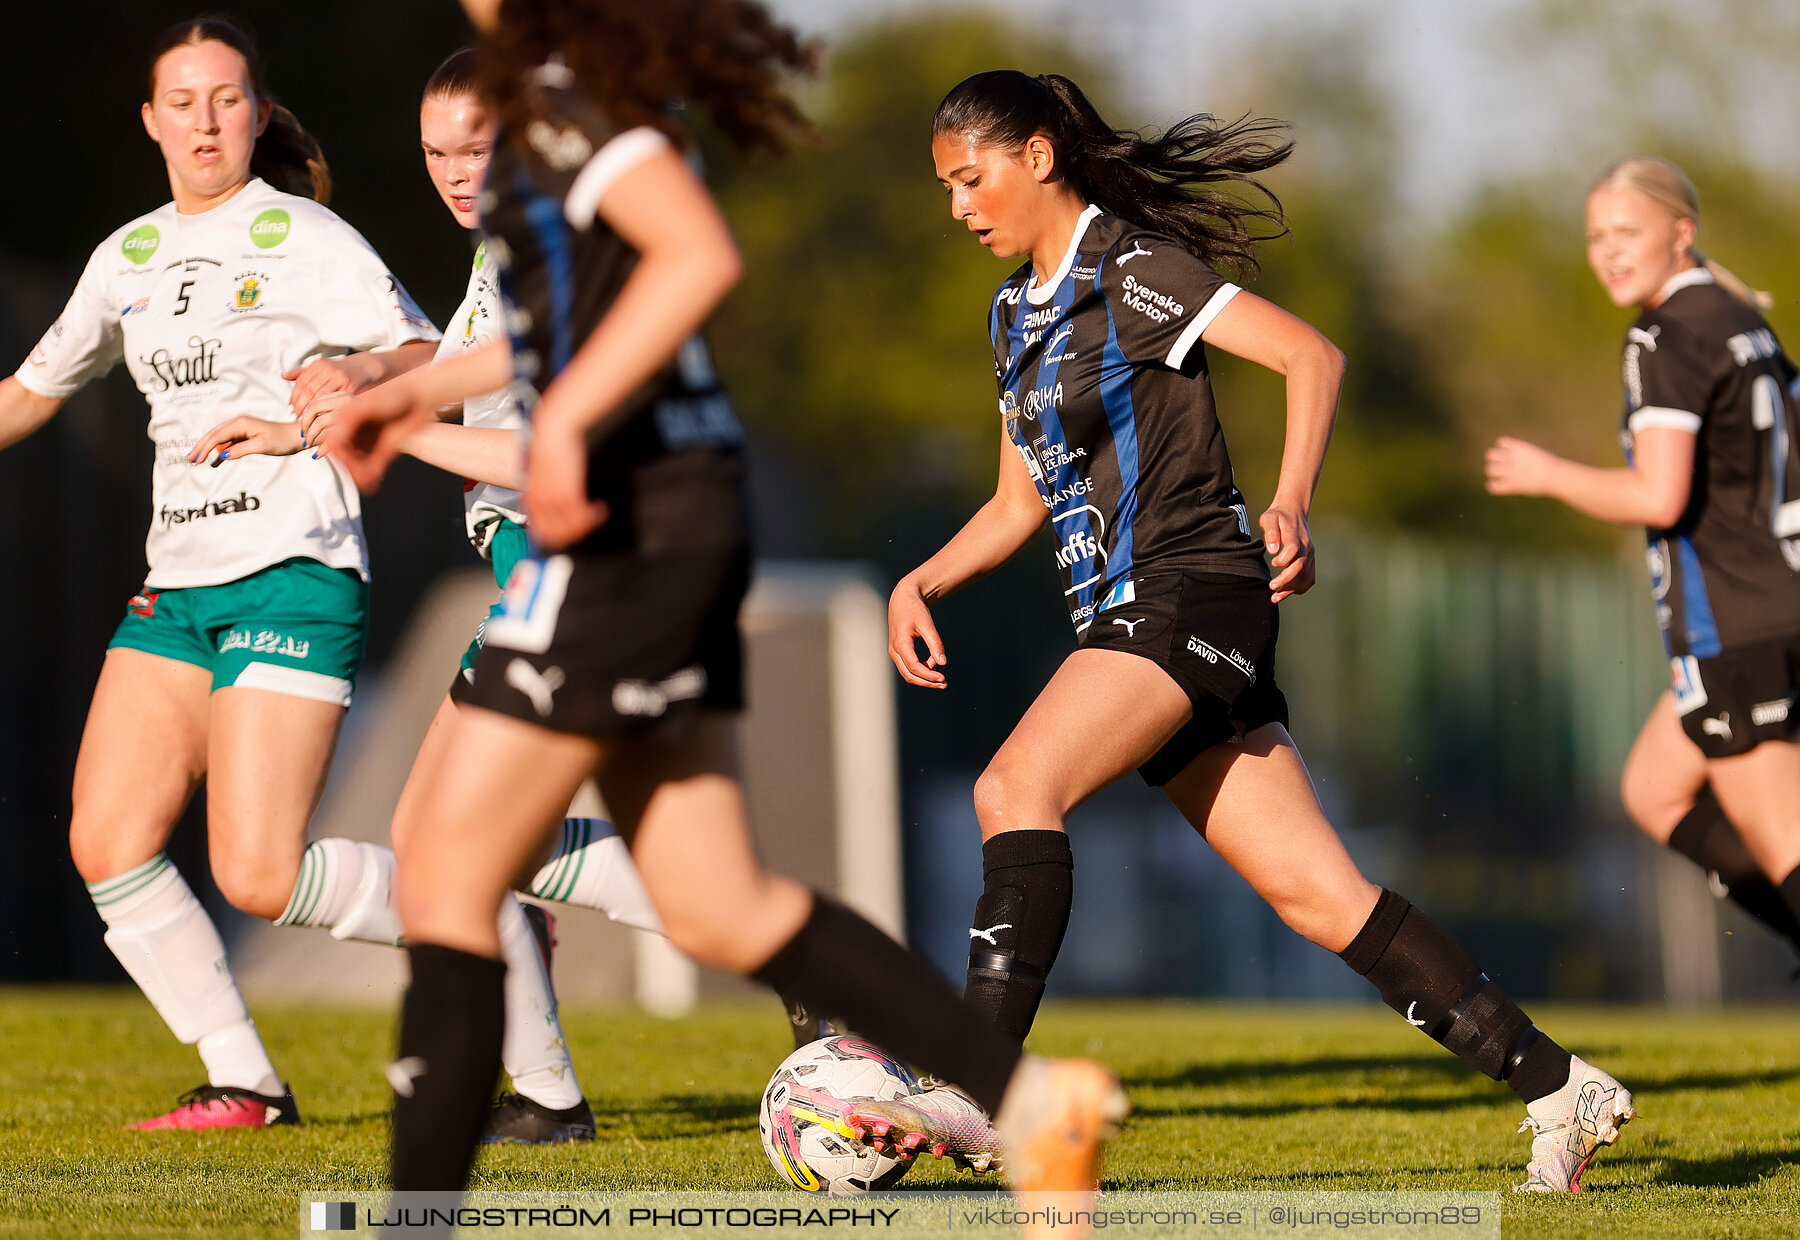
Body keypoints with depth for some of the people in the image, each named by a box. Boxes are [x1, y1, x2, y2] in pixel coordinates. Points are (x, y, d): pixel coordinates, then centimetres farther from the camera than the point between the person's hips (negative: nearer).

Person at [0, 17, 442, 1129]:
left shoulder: (303, 237, -3)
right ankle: (245, 1084, 4)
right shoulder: (129, 258, 15)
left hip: (295, 577, -6)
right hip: (177, 586, 7)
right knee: (106, 846, -7)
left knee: (258, 877, -16)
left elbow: (428, 359, -11)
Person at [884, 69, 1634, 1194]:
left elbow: (1311, 354, -13)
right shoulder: (1018, 311, 19)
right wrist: (922, 581, 10)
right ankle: (1560, 1090, 3)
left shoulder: (1132, 270, -7)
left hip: (1195, 589, -8)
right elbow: (1022, 501, 25)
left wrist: (1292, 503, -26)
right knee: (1320, 898, 1)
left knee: (1015, 787, -26)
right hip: (1123, 616, 8)